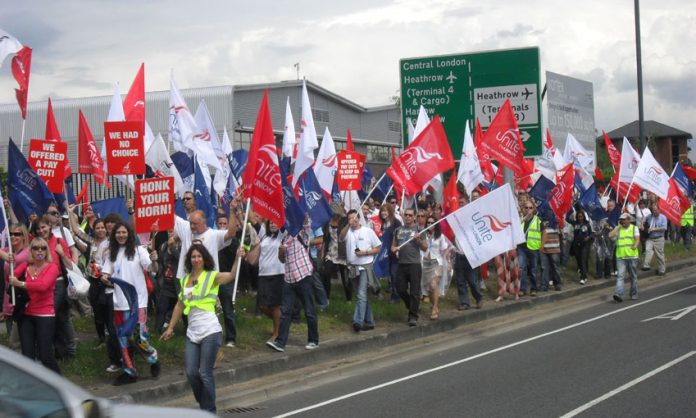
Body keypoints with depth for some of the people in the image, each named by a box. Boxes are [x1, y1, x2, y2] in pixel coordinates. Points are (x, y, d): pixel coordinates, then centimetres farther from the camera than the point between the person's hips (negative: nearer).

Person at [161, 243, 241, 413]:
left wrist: (238, 258, -38)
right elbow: (180, 305, 20)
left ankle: (209, 411, 8)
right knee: (191, 373, 3)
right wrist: (170, 328, 20)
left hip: (210, 331, -5)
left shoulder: (212, 276, -4)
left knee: (205, 373, -4)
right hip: (192, 332, 5)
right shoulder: (185, 280, 12)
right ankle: (203, 405, 24)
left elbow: (232, 275, -22)